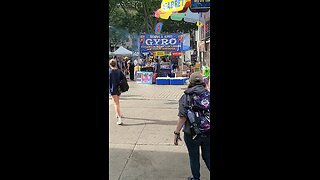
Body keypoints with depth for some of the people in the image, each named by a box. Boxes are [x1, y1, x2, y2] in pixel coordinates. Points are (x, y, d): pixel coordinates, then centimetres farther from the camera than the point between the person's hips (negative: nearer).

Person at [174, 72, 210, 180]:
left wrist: (177, 133, -8)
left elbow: (183, 117, -15)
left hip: (191, 133, -3)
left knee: (194, 157, 15)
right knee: (207, 156, 17)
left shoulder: (186, 97, -9)